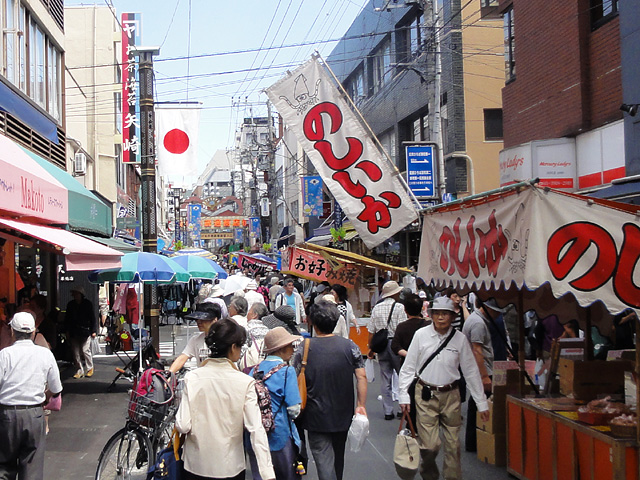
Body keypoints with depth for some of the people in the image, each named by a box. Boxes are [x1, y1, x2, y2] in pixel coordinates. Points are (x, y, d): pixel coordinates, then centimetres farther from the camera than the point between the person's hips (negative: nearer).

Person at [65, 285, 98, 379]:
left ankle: (90, 368, 11)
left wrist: (94, 331, -5)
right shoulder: (70, 305, 10)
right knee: (76, 352, 3)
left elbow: (93, 318, 0)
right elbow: (67, 319, 17)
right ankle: (80, 370, 13)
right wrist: (67, 331, 10)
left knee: (85, 350, -7)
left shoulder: (88, 304, -1)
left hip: (85, 332, -4)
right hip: (74, 333, 4)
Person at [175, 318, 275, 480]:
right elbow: (256, 429, -18)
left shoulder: (191, 378, -9)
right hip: (230, 467, -1)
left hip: (195, 466, 1)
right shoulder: (245, 383, -13)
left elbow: (183, 426, -12)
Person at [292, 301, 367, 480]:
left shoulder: (304, 347, -10)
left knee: (324, 459, -2)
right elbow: (362, 377, -7)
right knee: (338, 456, 22)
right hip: (343, 415, 3)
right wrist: (361, 405, 0)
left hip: (316, 416, -3)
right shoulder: (349, 346, -6)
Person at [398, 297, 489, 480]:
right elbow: (408, 367, 2)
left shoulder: (460, 338, 0)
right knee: (429, 445, -4)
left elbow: (471, 371, 6)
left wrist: (482, 403, 8)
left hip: (450, 395, 1)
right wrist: (404, 396, -2)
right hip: (426, 395, -1)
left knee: (453, 443, 4)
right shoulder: (421, 335, -3)